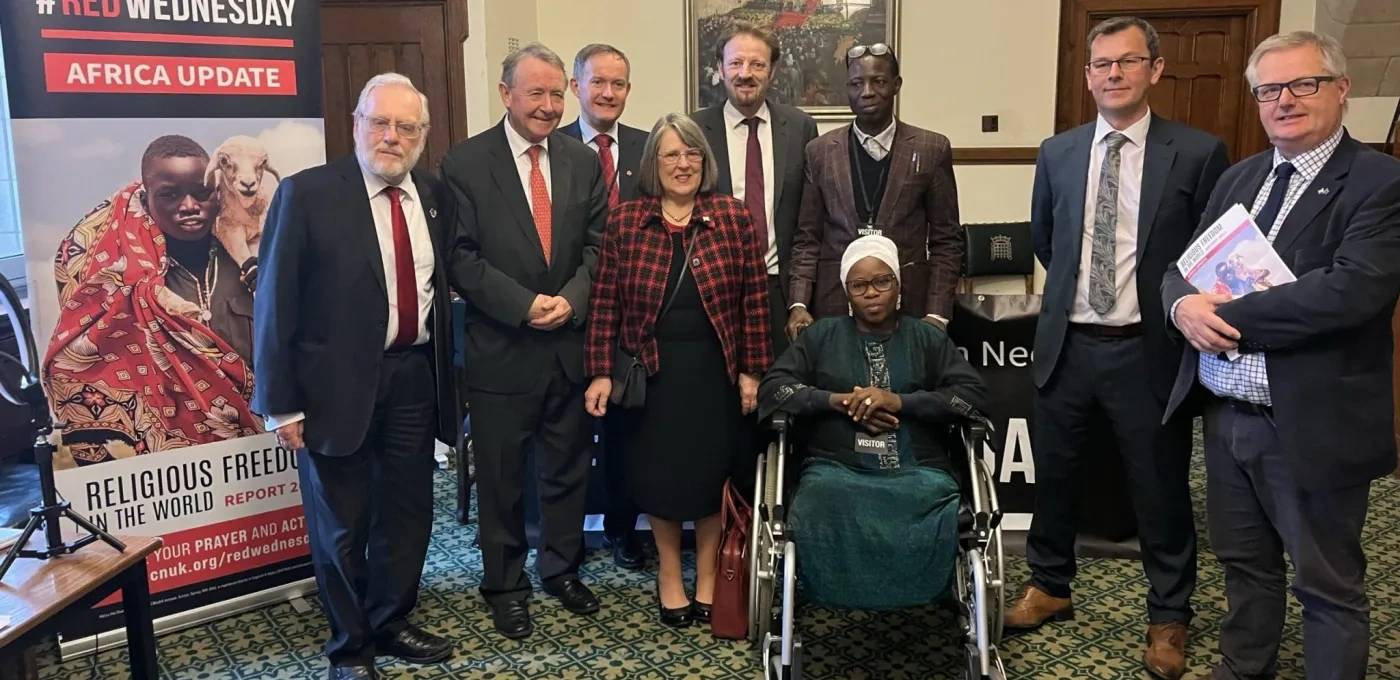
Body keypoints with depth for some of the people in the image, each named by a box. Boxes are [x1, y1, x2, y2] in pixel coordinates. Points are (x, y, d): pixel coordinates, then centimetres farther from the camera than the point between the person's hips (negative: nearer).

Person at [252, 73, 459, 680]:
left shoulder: (434, 196, 4)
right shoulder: (306, 194, -10)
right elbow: (276, 305, -11)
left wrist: (444, 373, 7)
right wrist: (282, 404, -12)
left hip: (415, 377, 5)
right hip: (338, 385, -4)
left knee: (408, 513, 16)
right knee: (342, 526, 10)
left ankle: (391, 623, 37)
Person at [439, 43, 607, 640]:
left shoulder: (584, 162, 5)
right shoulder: (465, 163, -6)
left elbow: (598, 245, 4)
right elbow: (461, 256, -10)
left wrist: (570, 298, -13)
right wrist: (524, 305, -18)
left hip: (571, 343, 4)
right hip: (501, 347, -3)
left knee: (568, 468, 16)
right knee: (500, 475, 10)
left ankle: (562, 569, 36)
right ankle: (504, 584, 28)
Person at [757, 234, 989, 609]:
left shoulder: (928, 338, 18)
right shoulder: (821, 335, 19)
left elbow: (974, 395, 5)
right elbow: (772, 388, 8)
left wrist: (899, 401, -8)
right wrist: (839, 401, -7)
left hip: (917, 469, 1)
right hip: (836, 468, 0)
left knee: (939, 520, -34)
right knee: (824, 513, -36)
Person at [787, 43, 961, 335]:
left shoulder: (932, 149, 2)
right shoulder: (819, 151, 5)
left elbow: (946, 241, 2)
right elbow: (807, 239, 5)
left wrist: (937, 313, -6)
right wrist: (798, 304, -6)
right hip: (834, 303, 1)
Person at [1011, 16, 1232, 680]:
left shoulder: (1199, 153, -7)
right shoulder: (1057, 153, 4)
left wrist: (1179, 308, 0)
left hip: (1149, 349, -3)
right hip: (1067, 344, 3)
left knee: (1161, 488, 10)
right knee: (1053, 473, 16)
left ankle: (1169, 616, 30)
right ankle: (1049, 586, 37)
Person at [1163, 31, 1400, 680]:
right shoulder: (1239, 177, 11)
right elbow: (1181, 263, 9)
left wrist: (1229, 316, -21)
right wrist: (1184, 303, -15)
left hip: (1311, 424, -6)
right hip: (1226, 414, 7)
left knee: (1327, 585, 10)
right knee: (1244, 564, 22)